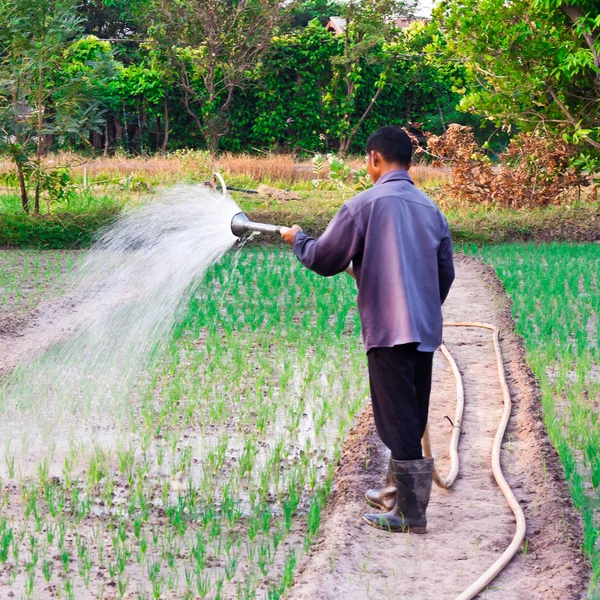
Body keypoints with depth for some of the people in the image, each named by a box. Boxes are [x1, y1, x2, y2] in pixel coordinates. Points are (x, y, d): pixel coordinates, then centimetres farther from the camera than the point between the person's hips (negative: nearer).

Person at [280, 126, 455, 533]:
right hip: (426, 330, 7)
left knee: (397, 421, -3)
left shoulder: (367, 203, -7)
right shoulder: (431, 208, 10)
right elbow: (446, 273, 15)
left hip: (388, 329, -7)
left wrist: (298, 239, 17)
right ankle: (396, 492, 30)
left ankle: (411, 513, 0)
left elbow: (325, 260, -3)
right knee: (411, 420, 17)